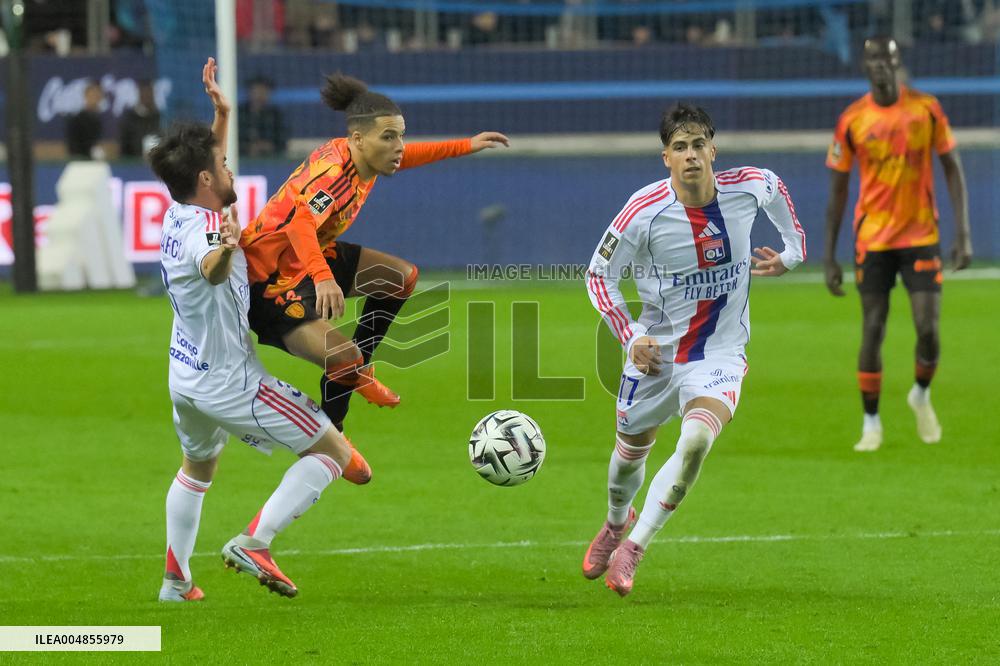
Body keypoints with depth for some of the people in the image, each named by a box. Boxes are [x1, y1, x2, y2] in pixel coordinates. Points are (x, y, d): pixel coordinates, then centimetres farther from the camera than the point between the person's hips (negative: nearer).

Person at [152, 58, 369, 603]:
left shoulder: (177, 215, 0)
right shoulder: (203, 227, -27)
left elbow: (207, 168, 24)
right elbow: (211, 270, -54)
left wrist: (221, 117, 17)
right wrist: (225, 250, -75)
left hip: (186, 375, 9)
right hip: (230, 383, -9)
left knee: (197, 467, 33)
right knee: (332, 452, -3)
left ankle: (176, 580, 37)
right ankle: (254, 543, -14)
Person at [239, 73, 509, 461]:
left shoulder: (359, 155, -2)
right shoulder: (333, 170, -30)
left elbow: (408, 156, 21)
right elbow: (300, 224, -46)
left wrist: (467, 146, 26)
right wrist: (323, 279, -59)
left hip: (311, 257, 10)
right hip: (270, 280, -10)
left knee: (401, 278, 15)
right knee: (343, 359, -24)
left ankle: (358, 374, 27)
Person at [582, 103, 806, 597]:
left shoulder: (749, 188, -13)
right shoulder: (644, 212, -20)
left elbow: (776, 187, 15)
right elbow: (599, 273, -6)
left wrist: (793, 251, 16)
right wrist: (629, 336, -16)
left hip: (720, 354, 0)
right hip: (656, 352, 0)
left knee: (696, 441, -26)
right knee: (631, 451, 17)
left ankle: (634, 547, -13)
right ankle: (616, 524, 53)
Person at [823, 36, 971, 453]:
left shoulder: (926, 109, -2)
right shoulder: (852, 120, -3)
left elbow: (952, 169, 3)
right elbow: (837, 191, 3)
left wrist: (962, 234, -4)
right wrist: (829, 258, 1)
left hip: (920, 237, 0)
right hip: (872, 241, 0)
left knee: (928, 329, -8)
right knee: (872, 332, -2)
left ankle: (921, 395, 23)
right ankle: (871, 423, 12)